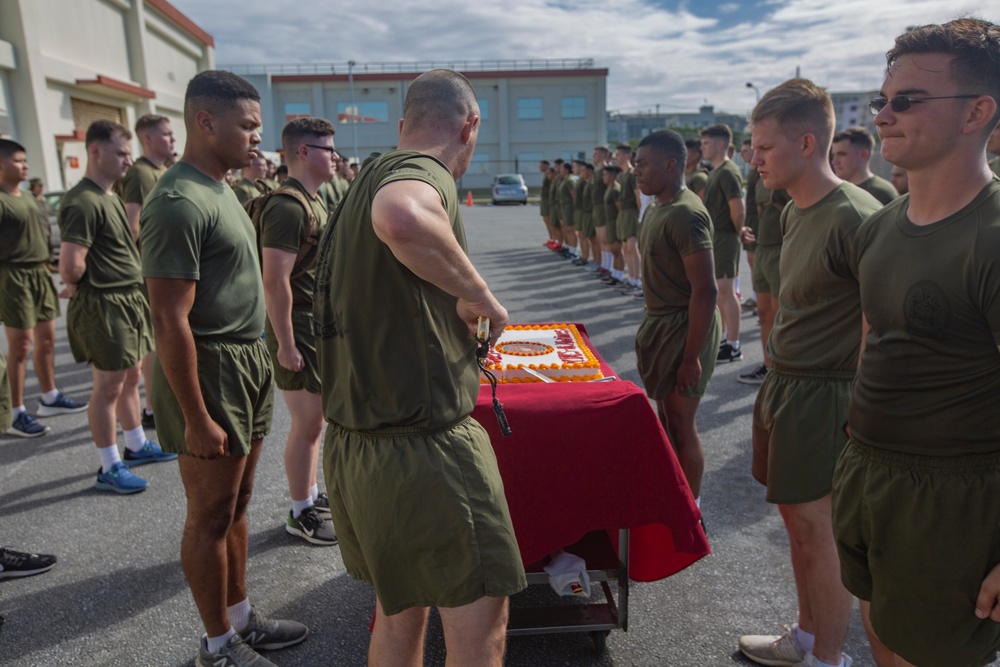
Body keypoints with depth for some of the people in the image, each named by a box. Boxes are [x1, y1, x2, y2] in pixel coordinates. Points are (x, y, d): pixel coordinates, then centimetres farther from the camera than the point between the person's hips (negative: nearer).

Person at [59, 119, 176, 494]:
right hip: (102, 307, -9)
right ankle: (109, 468, 13)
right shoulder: (84, 202, -20)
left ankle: (136, 446, 34)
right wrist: (79, 286, -8)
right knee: (108, 387, 1)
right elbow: (71, 264, -27)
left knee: (131, 378, 19)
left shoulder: (109, 196, 12)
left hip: (128, 300, 9)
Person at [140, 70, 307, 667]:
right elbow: (170, 321, -22)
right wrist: (197, 419, -21)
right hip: (209, 371, -9)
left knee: (236, 505, 19)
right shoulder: (180, 202, -19)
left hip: (248, 363, 10)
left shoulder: (219, 189, 12)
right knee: (210, 517, 6)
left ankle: (240, 615, 36)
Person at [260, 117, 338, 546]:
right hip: (298, 333, -10)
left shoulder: (311, 201, 14)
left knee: (313, 420, 18)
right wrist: (285, 344, -22)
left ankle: (310, 496, 33)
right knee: (307, 425, 1)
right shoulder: (289, 206, -19)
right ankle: (300, 515, 16)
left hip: (318, 329, 10)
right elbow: (275, 281, -23)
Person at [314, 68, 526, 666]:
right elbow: (401, 217, -40)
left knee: (398, 615, 23)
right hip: (425, 448, -10)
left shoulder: (366, 180, 18)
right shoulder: (422, 172, -12)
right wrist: (479, 294, -23)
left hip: (353, 445, 10)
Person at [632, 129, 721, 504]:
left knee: (681, 424, 2)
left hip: (684, 328, -10)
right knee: (665, 416, 19)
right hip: (660, 323, 10)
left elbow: (705, 290, -25)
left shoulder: (685, 213, -21)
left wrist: (692, 357, -23)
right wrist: (652, 329, 17)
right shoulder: (658, 209, 10)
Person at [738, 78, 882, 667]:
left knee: (820, 528, 3)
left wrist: (863, 408, -18)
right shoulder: (794, 211, 9)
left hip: (824, 394, -9)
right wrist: (775, 386, 15)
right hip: (785, 384, 9)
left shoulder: (855, 217, -18)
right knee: (797, 515, 18)